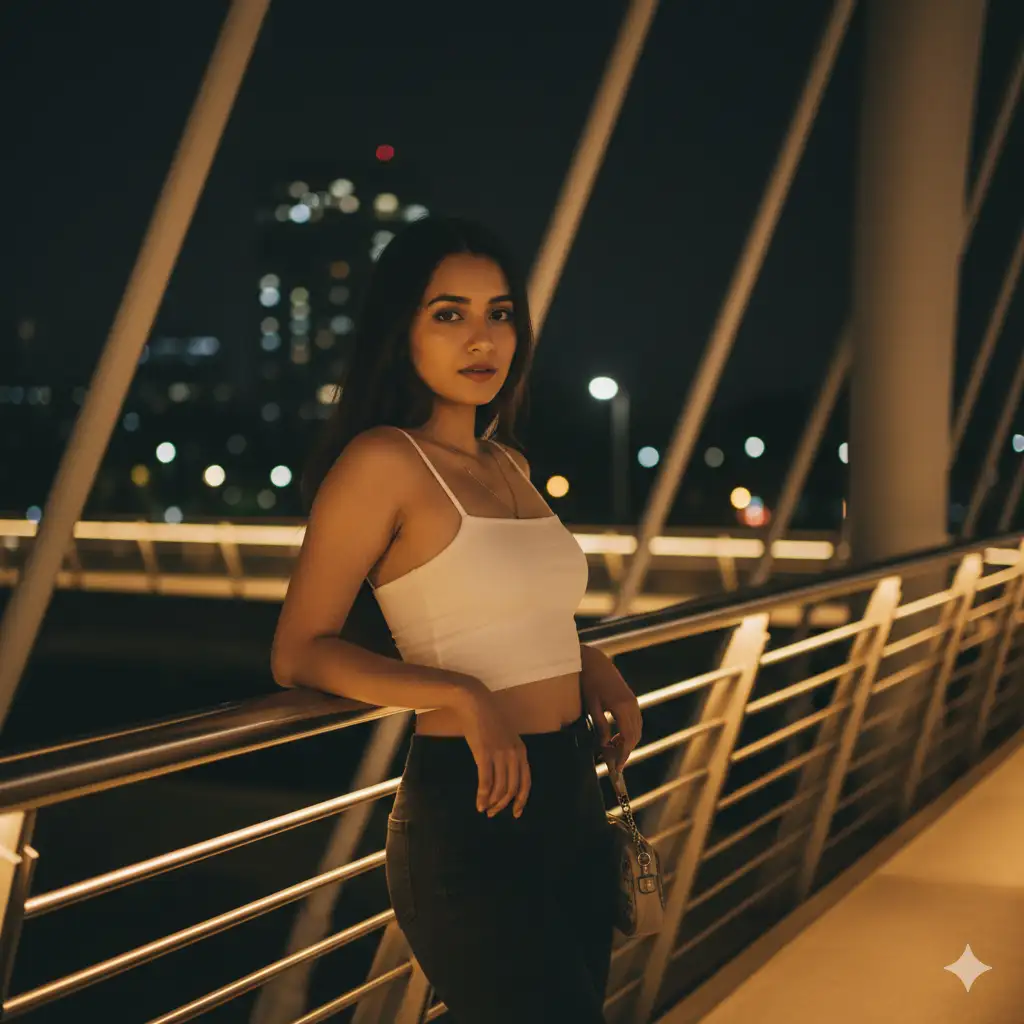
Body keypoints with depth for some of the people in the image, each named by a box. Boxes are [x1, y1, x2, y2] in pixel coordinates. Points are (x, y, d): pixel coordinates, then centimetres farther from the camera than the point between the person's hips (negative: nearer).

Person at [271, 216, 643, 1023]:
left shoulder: (510, 466, 11)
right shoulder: (383, 460, -11)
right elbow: (301, 652, -11)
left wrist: (589, 662, 7)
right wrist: (461, 697, -23)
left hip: (574, 803, 8)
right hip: (468, 815, -8)